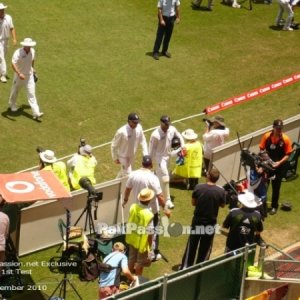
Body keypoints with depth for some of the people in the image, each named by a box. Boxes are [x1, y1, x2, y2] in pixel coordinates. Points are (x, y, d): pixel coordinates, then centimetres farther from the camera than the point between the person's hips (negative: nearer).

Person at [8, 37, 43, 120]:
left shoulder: (32, 51, -6)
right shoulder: (18, 53, -24)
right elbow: (13, 63, -34)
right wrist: (19, 74, -46)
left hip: (29, 75, 3)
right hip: (19, 75, -3)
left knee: (31, 93, -5)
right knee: (15, 91, 18)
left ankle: (36, 113, -12)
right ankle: (12, 104, 49)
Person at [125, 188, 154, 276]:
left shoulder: (133, 207, -16)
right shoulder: (149, 215, -32)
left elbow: (130, 222, 0)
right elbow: (150, 233, -24)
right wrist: (150, 246, -8)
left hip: (132, 239, 6)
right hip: (142, 243, -6)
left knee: (131, 258, 26)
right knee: (140, 262, 17)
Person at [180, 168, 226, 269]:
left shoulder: (198, 187, -13)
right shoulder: (221, 191, -14)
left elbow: (193, 203, -1)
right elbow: (222, 205, 2)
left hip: (197, 221, 0)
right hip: (210, 223, 0)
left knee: (191, 246, 12)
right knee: (205, 249, 14)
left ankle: (185, 268, 17)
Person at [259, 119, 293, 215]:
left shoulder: (285, 139, -14)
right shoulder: (266, 136, -11)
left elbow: (287, 155, -8)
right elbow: (261, 150, 0)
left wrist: (279, 162, -21)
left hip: (279, 166, -1)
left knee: (276, 187, 11)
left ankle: (274, 206, 28)